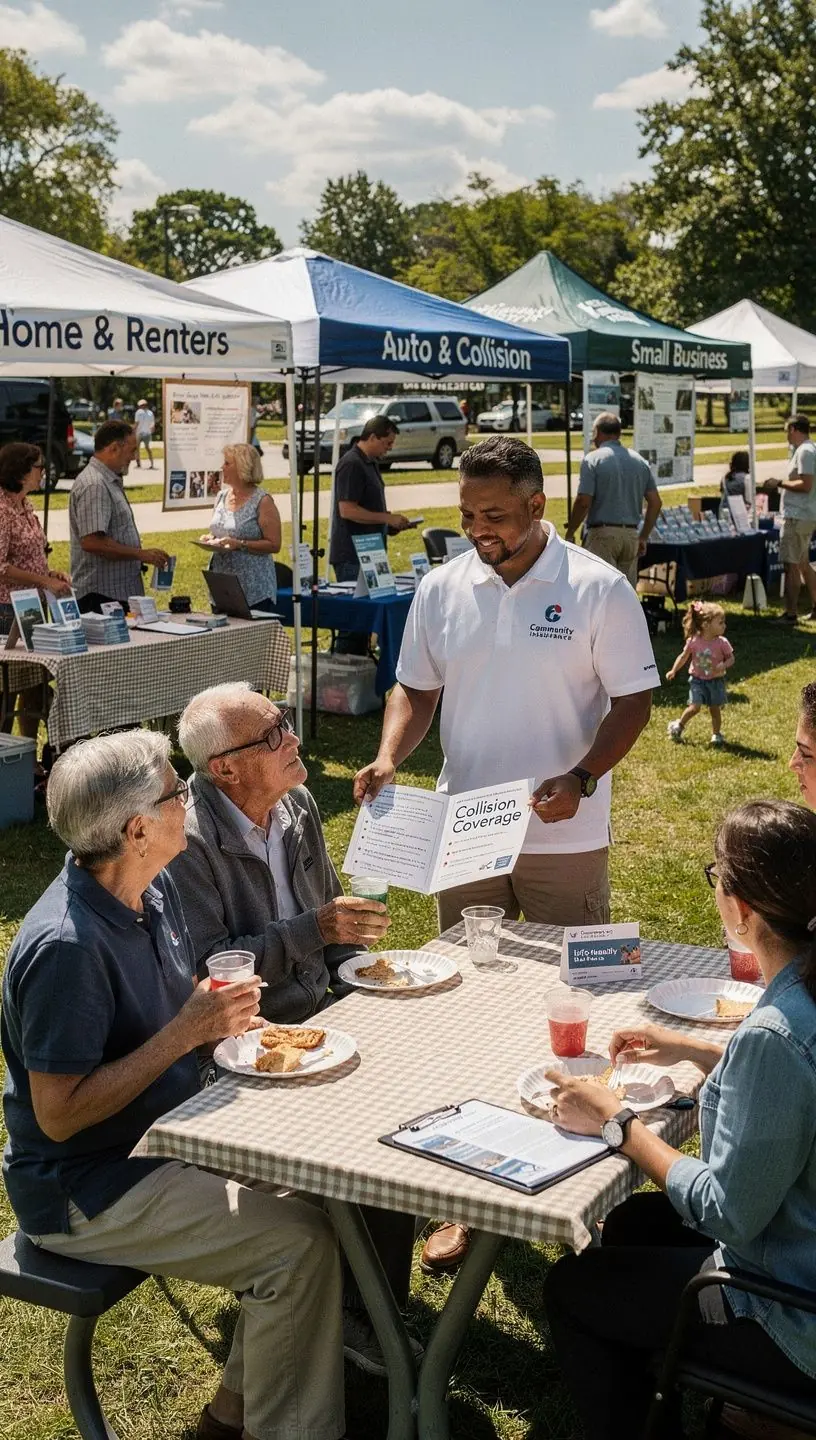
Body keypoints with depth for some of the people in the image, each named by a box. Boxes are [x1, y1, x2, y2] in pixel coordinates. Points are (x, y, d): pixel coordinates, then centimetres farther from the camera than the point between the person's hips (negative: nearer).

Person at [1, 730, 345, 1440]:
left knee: (314, 1182, -2)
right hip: (84, 1194, -9)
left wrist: (220, 1015, -6)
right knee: (301, 1241, -19)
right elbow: (58, 1114, -25)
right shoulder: (65, 945, -28)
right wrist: (185, 1033, -25)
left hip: (164, 1137, 9)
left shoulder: (153, 888, 1)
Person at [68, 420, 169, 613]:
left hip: (120, 593, 10)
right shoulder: (94, 486, -16)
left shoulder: (111, 481, 18)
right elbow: (92, 542, -25)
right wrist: (141, 554, -18)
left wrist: (141, 557, 15)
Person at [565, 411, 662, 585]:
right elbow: (655, 502, 8)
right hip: (631, 535, 6)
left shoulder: (592, 459, -6)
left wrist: (570, 532, 0)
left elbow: (584, 502, -13)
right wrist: (644, 537, 15)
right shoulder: (640, 461, 11)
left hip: (602, 533, -5)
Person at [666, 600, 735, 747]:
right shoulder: (693, 641, -11)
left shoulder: (722, 643, -12)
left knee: (715, 708, 5)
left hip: (716, 680, 1)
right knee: (695, 707, -10)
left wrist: (724, 665, -24)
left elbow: (731, 658, -3)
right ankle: (678, 725, 13)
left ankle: (716, 734, 20)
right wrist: (673, 671, -2)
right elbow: (683, 657, 2)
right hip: (697, 680, -1)